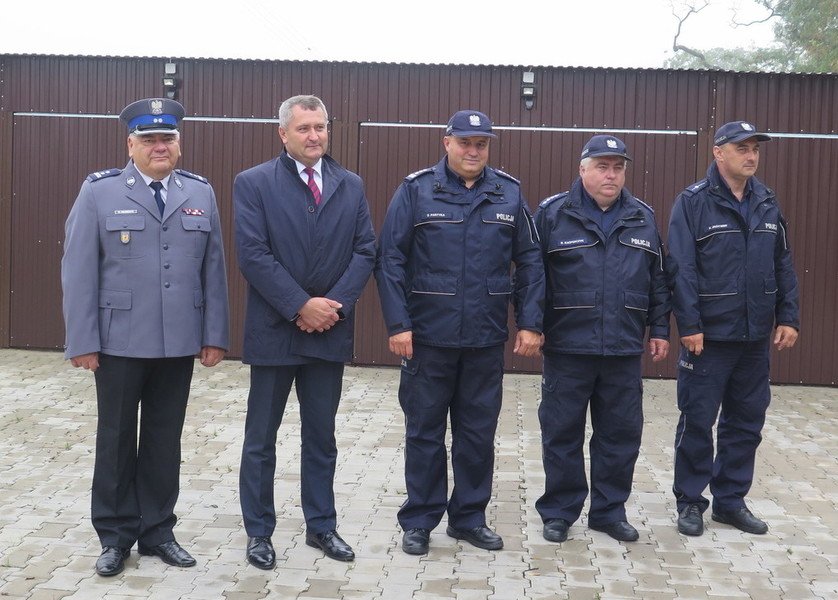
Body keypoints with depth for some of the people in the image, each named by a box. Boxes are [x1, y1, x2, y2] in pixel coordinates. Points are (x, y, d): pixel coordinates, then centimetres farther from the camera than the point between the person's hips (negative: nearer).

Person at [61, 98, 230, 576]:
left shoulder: (201, 193, 7)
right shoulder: (99, 192, -1)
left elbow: (214, 269, 5)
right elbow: (79, 271, -4)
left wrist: (215, 335, 1)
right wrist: (82, 340, -8)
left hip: (179, 342, 2)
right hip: (119, 341, -2)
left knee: (165, 440, 11)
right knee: (117, 439, 9)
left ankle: (158, 531, 24)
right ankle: (116, 535, 22)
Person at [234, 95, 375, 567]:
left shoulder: (351, 186, 7)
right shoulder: (253, 183, -4)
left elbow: (365, 251, 2)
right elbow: (253, 254, -12)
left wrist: (336, 304, -11)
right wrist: (300, 306, -16)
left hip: (329, 330, 3)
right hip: (274, 330, -3)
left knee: (322, 436, 13)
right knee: (261, 437, 7)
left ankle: (322, 525, 25)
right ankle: (259, 532, 20)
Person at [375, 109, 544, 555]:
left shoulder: (509, 194, 4)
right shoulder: (416, 190, -3)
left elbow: (529, 262, 6)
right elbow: (390, 260, -5)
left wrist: (530, 323, 0)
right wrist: (397, 324, -12)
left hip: (486, 339, 2)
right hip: (427, 336, -2)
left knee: (478, 433, 11)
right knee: (424, 432, 8)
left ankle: (469, 517, 26)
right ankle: (419, 521, 21)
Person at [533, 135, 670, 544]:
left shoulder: (642, 218, 9)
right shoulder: (552, 214, -2)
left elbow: (658, 280, 14)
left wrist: (659, 329, 10)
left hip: (624, 349, 3)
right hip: (567, 346, -3)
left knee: (621, 434, 9)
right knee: (562, 434, 5)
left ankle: (609, 511, 24)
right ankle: (559, 512, 19)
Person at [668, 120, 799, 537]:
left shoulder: (767, 204, 9)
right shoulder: (693, 202, -8)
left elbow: (783, 266, 12)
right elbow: (682, 268, -13)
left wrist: (788, 317, 5)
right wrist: (689, 324, -17)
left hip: (755, 336, 5)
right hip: (709, 334, -5)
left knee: (746, 421, 11)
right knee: (697, 421, 2)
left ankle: (731, 500, 24)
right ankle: (690, 501, 16)